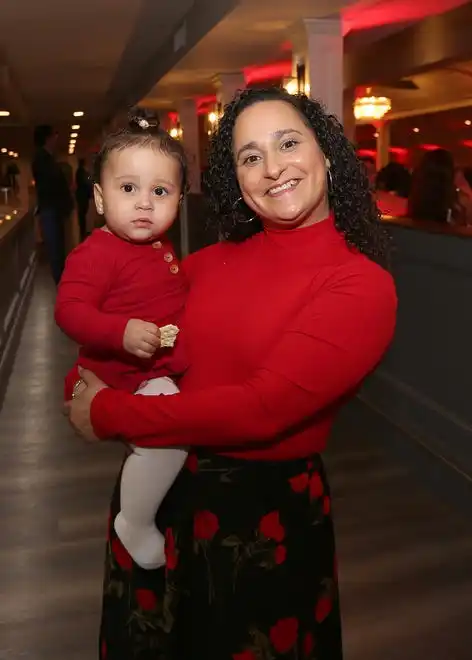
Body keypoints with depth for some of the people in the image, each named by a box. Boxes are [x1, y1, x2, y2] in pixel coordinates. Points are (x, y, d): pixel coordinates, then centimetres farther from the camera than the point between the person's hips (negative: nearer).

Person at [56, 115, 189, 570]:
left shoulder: (161, 248, 9)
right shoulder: (95, 253, -17)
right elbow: (69, 310, -26)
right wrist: (122, 332, -37)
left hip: (168, 369, 10)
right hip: (125, 376, -10)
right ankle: (135, 523, -5)